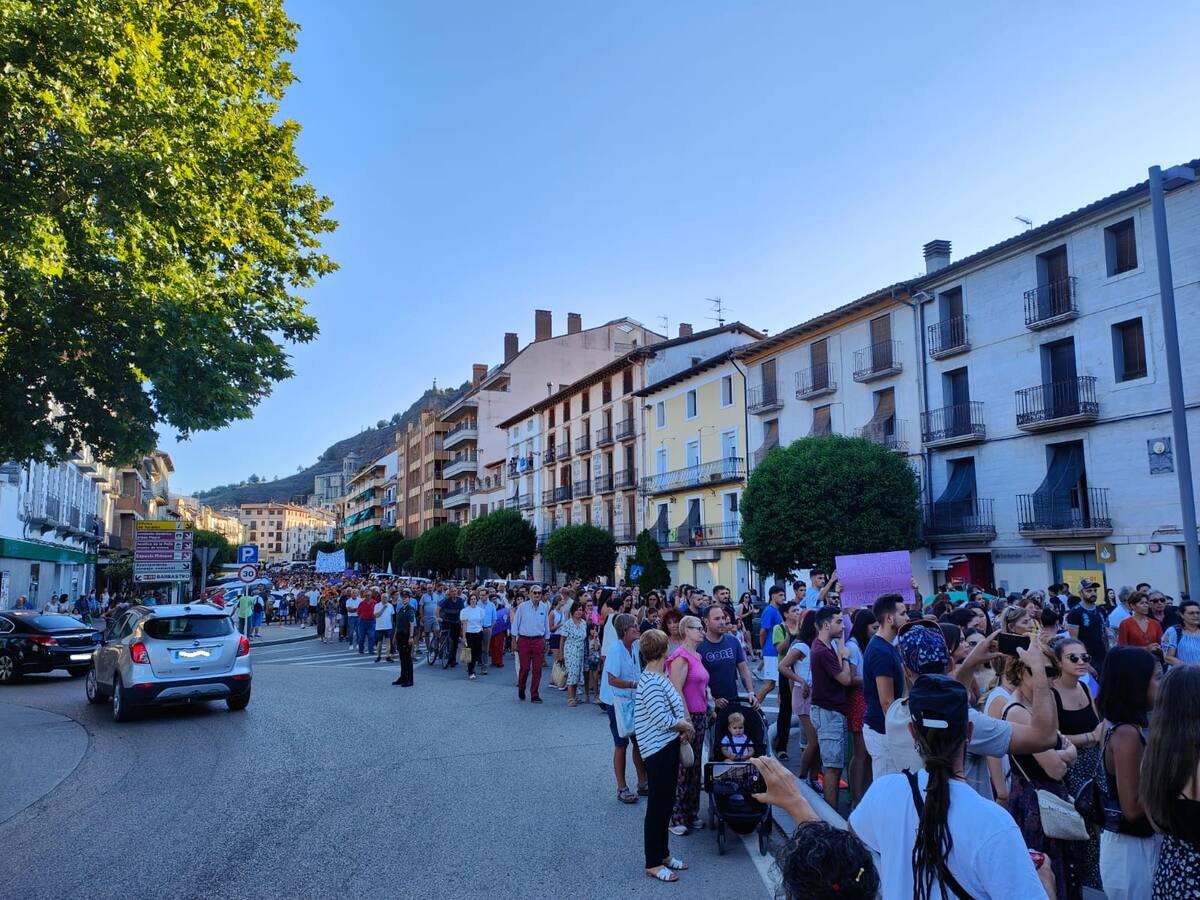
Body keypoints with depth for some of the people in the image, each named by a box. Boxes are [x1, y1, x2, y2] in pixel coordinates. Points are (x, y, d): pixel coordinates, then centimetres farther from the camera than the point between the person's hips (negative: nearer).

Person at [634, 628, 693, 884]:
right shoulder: (650, 681, -22)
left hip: (669, 747, 9)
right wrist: (687, 727, -8)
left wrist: (683, 727, -1)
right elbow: (663, 720, -24)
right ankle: (653, 863, 15)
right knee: (657, 805, 2)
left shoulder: (658, 677, 7)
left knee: (666, 803, 18)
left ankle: (663, 854, 32)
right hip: (658, 750, -9)